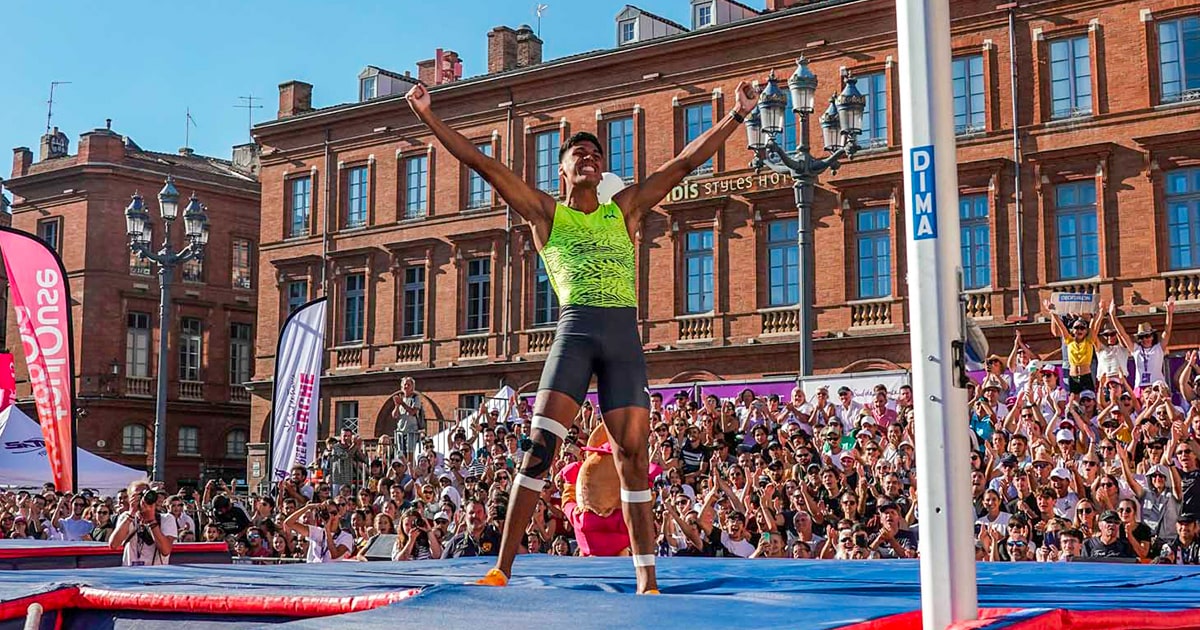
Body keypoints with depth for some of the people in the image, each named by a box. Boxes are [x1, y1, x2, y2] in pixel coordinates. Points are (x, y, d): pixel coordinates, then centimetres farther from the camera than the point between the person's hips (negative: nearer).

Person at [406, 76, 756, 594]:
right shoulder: (545, 213, 13)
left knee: (634, 458, 1)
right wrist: (429, 117, 5)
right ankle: (502, 569, -8)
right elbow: (482, 164, 9)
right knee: (539, 446, -11)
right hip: (575, 330, -2)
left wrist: (736, 116, 18)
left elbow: (687, 161, 20)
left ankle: (647, 580, 3)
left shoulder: (625, 209, 19)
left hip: (626, 337, 2)